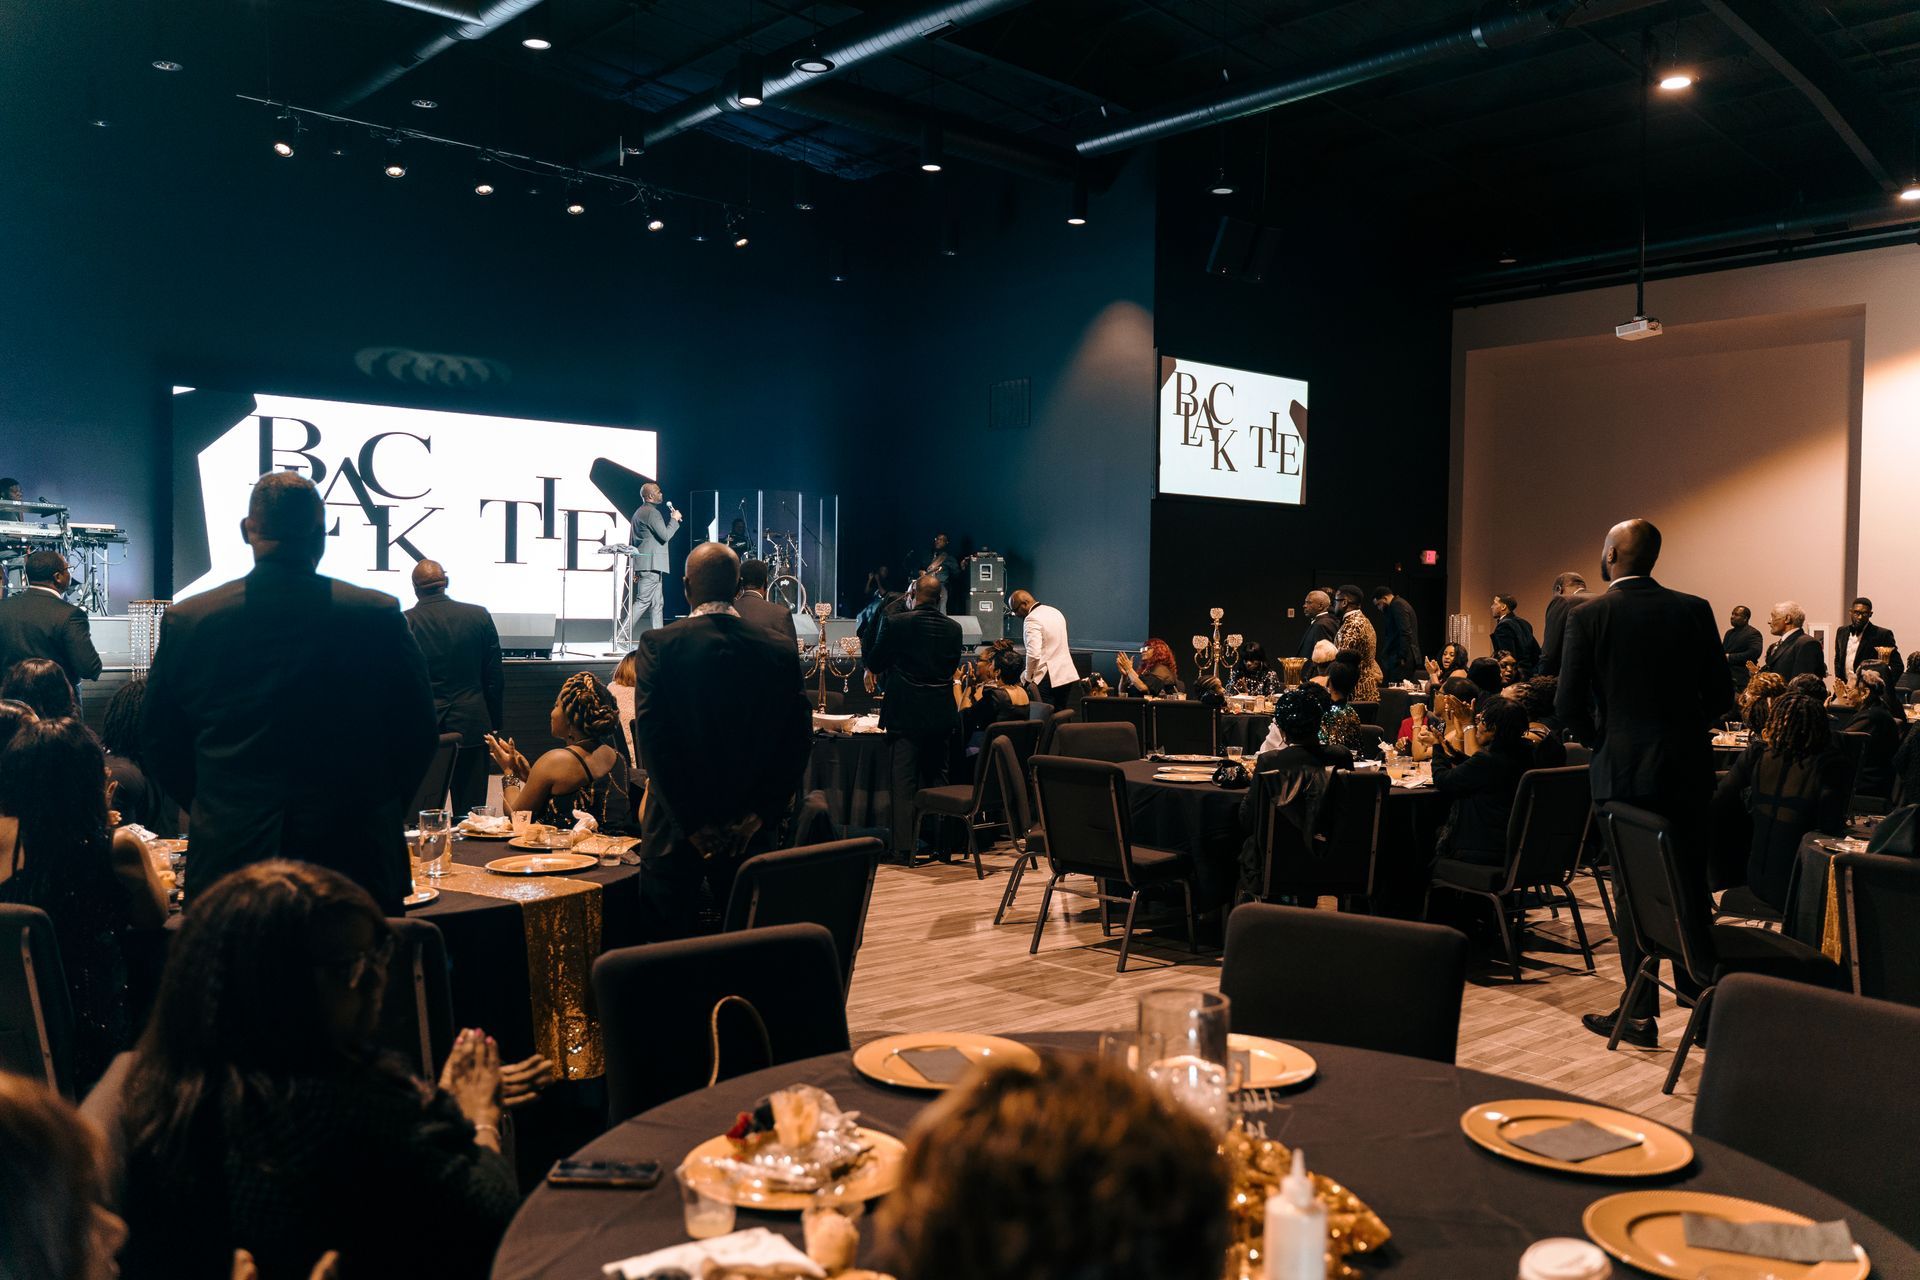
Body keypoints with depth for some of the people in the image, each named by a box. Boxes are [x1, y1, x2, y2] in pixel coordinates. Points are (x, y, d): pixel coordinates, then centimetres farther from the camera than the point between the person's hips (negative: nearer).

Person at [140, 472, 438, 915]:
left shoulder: (186, 621, -2)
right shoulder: (379, 617, -8)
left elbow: (157, 744, 7)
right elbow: (419, 734, -1)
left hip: (228, 852, 2)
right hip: (354, 857, -2)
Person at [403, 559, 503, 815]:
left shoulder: (402, 623, -6)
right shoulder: (480, 616, -1)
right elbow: (494, 678, 3)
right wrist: (495, 724, 13)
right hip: (472, 725, 1)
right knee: (471, 810, 6)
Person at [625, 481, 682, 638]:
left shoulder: (639, 512, 20)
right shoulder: (652, 512, -12)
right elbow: (665, 536, -16)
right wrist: (674, 519, -3)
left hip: (644, 564, 11)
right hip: (651, 563, -11)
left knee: (657, 603, 11)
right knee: (643, 601, -11)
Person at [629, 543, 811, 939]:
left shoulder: (659, 645, -8)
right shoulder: (777, 651, 0)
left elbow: (652, 736, -13)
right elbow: (798, 738, -2)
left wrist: (692, 822, -9)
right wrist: (760, 814, -2)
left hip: (675, 830, -2)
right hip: (751, 832, 3)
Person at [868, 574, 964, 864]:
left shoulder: (896, 623, -11)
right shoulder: (953, 628, 1)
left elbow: (873, 664, -2)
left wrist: (888, 671, 20)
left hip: (904, 713, -4)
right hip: (941, 715, 4)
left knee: (904, 782, 0)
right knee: (937, 778, 16)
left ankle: (904, 848, -2)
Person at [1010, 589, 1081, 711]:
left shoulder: (1032, 619, -12)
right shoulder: (1055, 612, 15)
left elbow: (1034, 654, -22)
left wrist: (1028, 678, -9)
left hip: (1047, 679, -8)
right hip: (1068, 675, 8)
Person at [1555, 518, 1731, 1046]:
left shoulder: (1587, 617, -9)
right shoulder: (1694, 609, 0)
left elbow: (1569, 704, -11)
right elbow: (1721, 694, 1)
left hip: (1624, 770, -3)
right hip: (1688, 766, 3)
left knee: (1633, 892, 6)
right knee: (1691, 887, 14)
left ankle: (1640, 1013, 11)